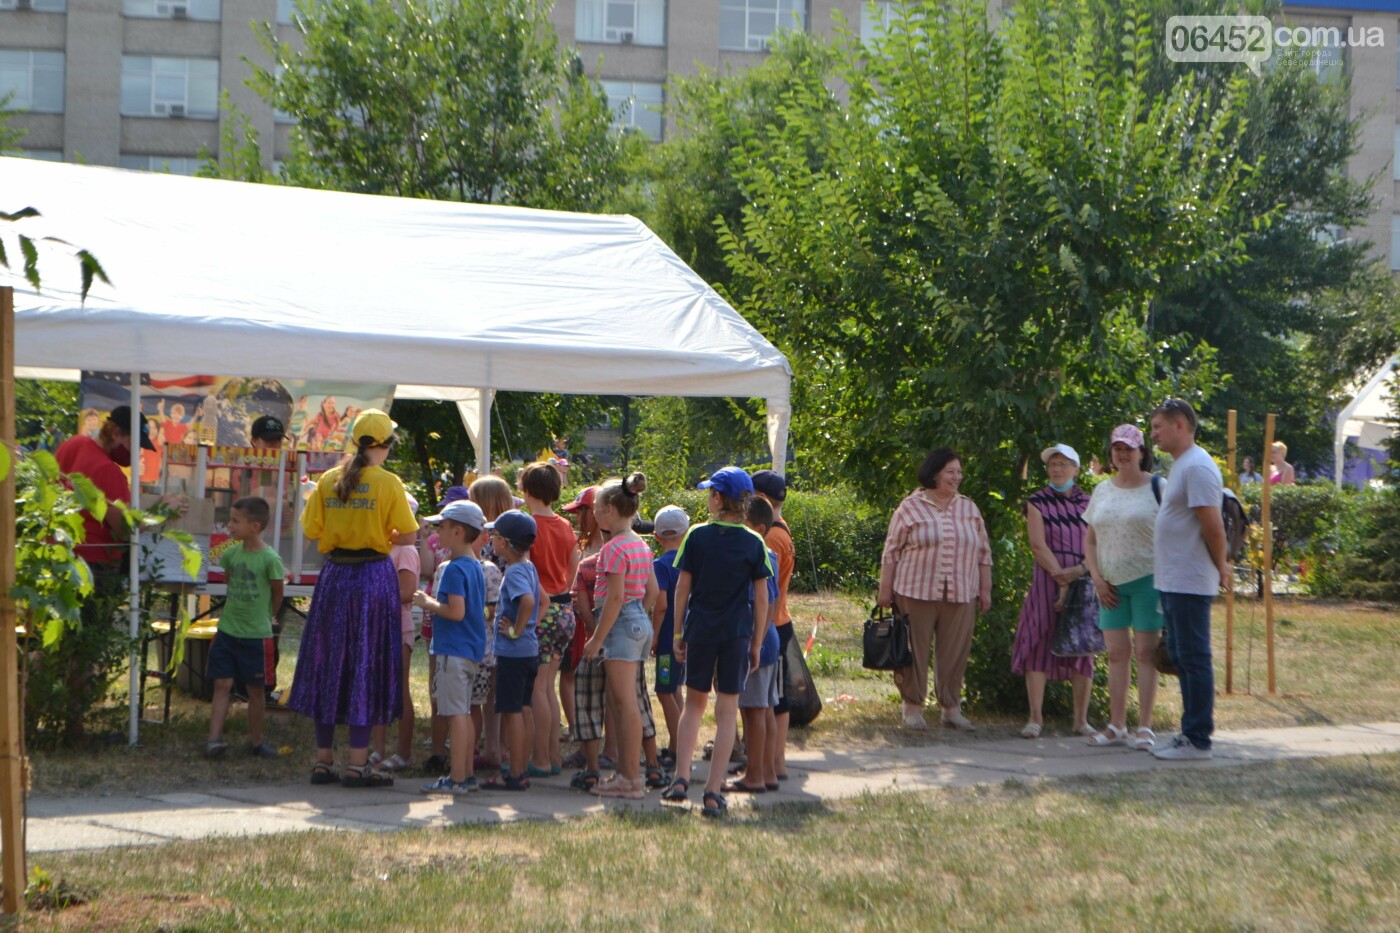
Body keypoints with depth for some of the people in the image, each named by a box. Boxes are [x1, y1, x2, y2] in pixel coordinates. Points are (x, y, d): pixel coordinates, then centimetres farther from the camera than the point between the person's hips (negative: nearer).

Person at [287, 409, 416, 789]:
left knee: (328, 663, 11)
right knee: (367, 666, 1)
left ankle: (323, 759, 15)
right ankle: (358, 764, 1)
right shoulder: (388, 483, -7)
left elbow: (311, 531, 4)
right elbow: (410, 536, -6)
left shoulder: (328, 480, 4)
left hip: (334, 575, 4)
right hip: (374, 576, -4)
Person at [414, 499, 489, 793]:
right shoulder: (475, 567, 13)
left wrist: (429, 604, -9)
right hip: (471, 648, 10)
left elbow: (456, 612, -24)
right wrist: (434, 602, 17)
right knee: (464, 713, 14)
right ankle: (467, 773, 19)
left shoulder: (454, 569, -16)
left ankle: (456, 778, -5)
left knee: (455, 713, -7)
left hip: (453, 650, -10)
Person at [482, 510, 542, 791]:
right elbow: (542, 599, 22)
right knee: (523, 709, 14)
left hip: (512, 652, -9)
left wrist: (516, 630, -23)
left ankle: (515, 775, 1)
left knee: (511, 711, -3)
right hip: (530, 650, 9)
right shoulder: (529, 568, 11)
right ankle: (522, 769, 20)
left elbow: (528, 600, -35)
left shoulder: (514, 572, -18)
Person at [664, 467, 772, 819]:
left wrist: (678, 633, 9)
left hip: (700, 630, 1)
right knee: (727, 710, 5)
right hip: (736, 634, -1)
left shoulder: (697, 536, -3)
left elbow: (682, 588, 0)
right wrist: (757, 643, 7)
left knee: (694, 703, 16)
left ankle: (681, 779, 6)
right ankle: (713, 792, 3)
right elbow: (761, 598, -1)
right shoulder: (754, 543, -3)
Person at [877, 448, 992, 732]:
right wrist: (885, 590, -1)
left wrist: (985, 590, 12)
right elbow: (891, 551, 2)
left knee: (955, 652, 5)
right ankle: (912, 706, 14)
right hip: (917, 592, -3)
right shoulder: (911, 507, 0)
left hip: (961, 596, 3)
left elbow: (983, 552, 16)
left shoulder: (969, 509, 12)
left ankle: (951, 708, 16)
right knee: (915, 650, 3)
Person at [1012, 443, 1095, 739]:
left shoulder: (1088, 503, 11)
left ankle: (1081, 719, 6)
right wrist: (1062, 578, -14)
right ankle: (1035, 717, -3)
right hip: (1047, 581, -2)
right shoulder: (1038, 502, 4)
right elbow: (1038, 546, -6)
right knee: (1039, 644, -5)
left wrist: (1079, 571, -14)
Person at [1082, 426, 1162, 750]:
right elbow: (1090, 541, 15)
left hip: (1147, 580, -5)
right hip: (1111, 584, 5)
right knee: (1117, 652, 7)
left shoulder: (1156, 488, -3)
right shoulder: (1102, 491, 12)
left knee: (1145, 651, -3)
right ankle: (1117, 726, 12)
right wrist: (1097, 579, 4)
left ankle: (1145, 727, 1)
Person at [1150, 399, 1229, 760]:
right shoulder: (1180, 465, 16)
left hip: (1190, 584, -10)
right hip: (1172, 581, 10)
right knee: (1180, 656, 14)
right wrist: (1220, 566, 18)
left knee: (1194, 659, -5)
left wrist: (1220, 567, -7)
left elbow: (1213, 527, -19)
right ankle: (1190, 732, 22)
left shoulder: (1197, 467, -16)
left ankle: (1198, 740, -1)